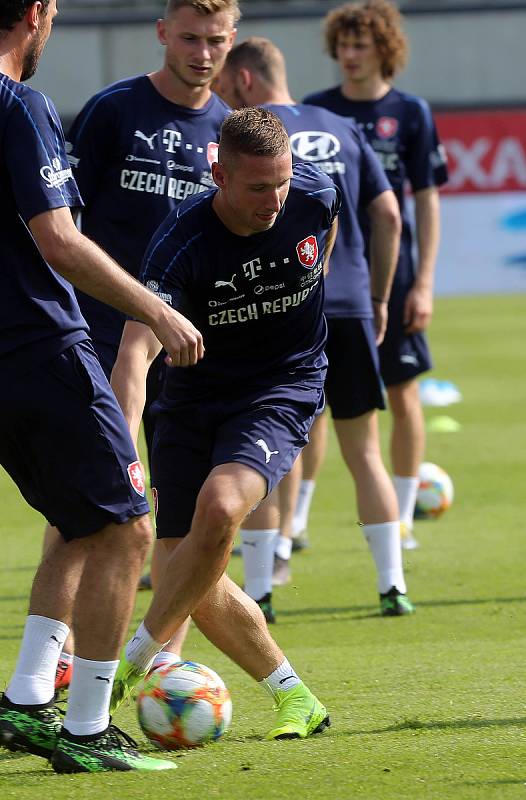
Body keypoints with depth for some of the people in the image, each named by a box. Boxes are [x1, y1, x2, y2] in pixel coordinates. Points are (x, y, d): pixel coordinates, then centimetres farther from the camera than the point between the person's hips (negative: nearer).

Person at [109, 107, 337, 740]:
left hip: (285, 390, -1)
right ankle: (292, 696, 13)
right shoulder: (181, 242, -23)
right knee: (191, 579, -5)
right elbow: (135, 351, -33)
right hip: (193, 398, 1)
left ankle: (132, 664, -16)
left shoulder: (315, 197, -13)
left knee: (218, 507, -29)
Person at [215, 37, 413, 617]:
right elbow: (388, 215, 10)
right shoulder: (343, 130, 14)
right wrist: (377, 298, 16)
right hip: (349, 307, 4)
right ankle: (392, 584, 5)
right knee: (365, 453, 10)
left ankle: (257, 591, 2)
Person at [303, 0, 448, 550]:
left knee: (402, 394, 3)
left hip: (389, 274, -1)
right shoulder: (316, 110, 4)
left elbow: (426, 201, 1)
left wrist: (423, 283, -5)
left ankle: (402, 519, 13)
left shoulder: (410, 113, 0)